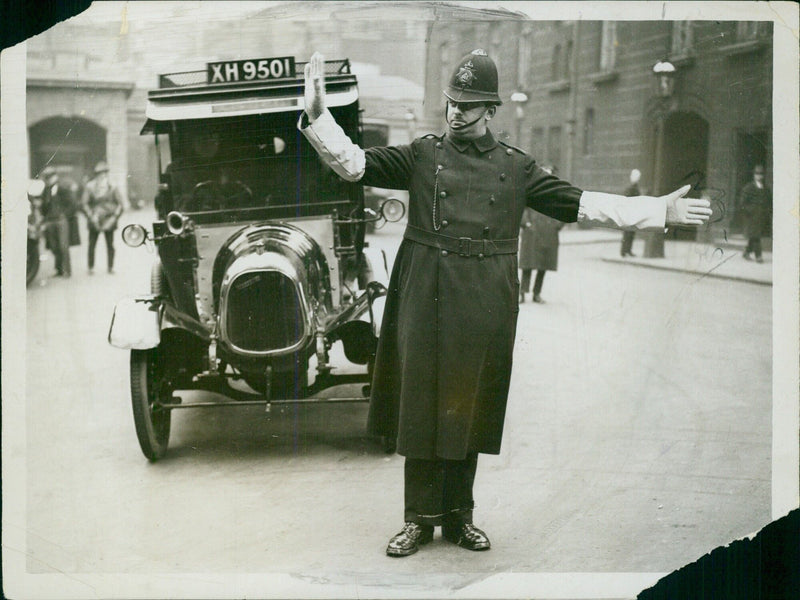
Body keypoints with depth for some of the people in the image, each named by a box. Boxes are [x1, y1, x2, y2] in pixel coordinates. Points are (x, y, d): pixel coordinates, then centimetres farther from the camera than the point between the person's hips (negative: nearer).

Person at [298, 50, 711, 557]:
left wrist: (660, 211, 5)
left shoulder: (516, 167, 8)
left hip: (485, 305, 1)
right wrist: (318, 114, -13)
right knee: (422, 404, 1)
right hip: (426, 298, -1)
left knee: (470, 407, 8)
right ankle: (420, 518, 12)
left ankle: (460, 516, 21)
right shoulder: (423, 155, 5)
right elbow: (355, 163, 0)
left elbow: (578, 203, 7)